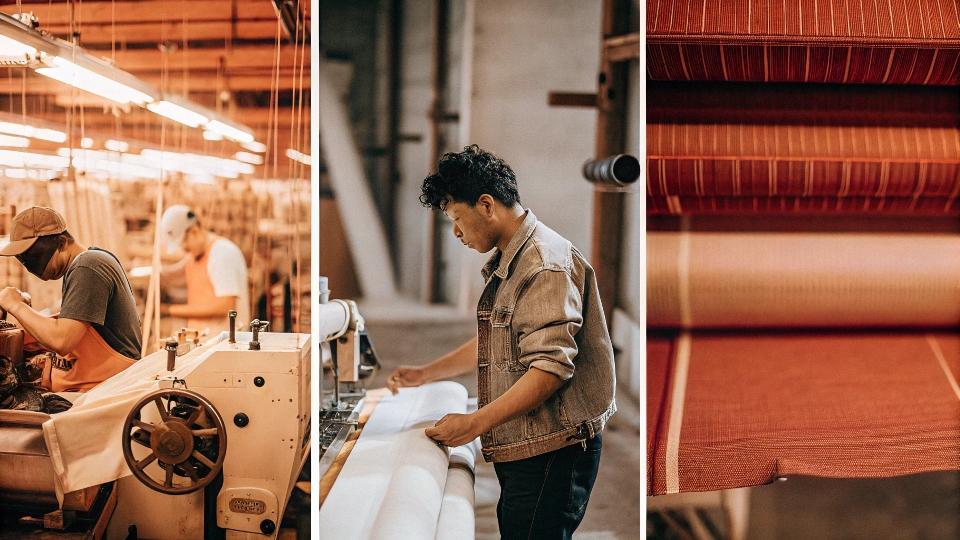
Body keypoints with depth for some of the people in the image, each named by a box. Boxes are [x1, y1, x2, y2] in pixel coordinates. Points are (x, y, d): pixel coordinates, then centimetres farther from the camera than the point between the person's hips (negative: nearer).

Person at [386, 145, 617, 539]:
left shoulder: (546, 263, -18)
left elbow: (551, 368, -25)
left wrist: (476, 423, -22)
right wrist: (426, 374, 22)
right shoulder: (507, 264, 17)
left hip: (552, 453, -10)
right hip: (519, 449, 10)